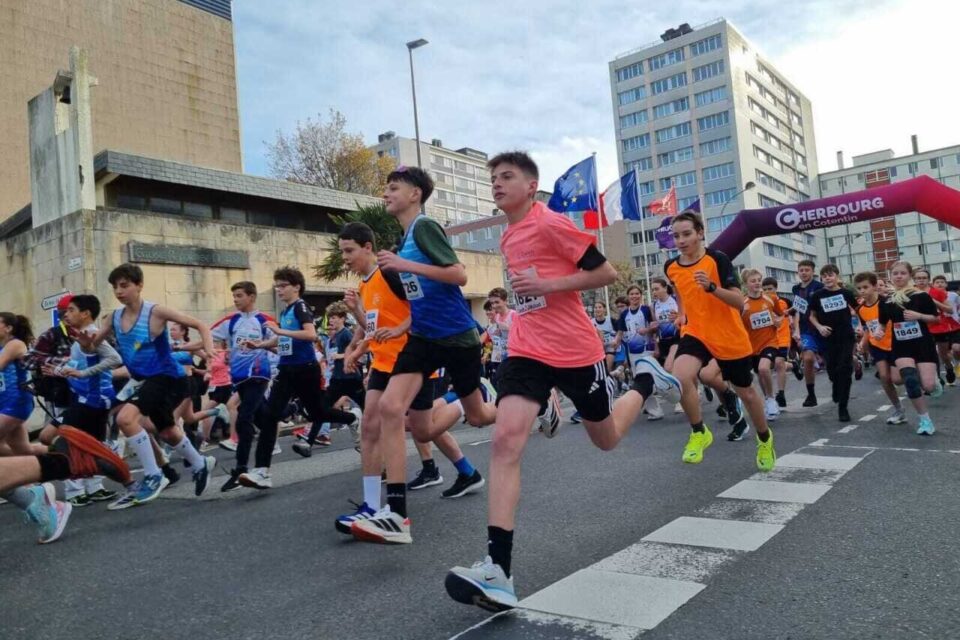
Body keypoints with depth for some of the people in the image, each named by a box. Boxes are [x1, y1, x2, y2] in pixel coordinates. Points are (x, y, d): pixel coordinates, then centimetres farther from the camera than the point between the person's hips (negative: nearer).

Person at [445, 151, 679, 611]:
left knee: (607, 438, 15)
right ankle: (497, 570, -21)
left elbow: (607, 273, -12)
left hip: (575, 350, -5)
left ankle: (645, 378, 46)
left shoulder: (550, 223, -11)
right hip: (527, 350, 5)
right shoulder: (508, 237, 13)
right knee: (505, 440, -17)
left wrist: (548, 285, -20)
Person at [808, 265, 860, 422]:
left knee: (845, 369, -7)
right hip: (828, 338, 1)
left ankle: (843, 406, -2)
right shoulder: (817, 295, -2)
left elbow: (857, 310, 13)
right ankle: (837, 391, 44)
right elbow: (812, 316, 7)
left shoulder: (846, 293, -1)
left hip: (846, 337, -1)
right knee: (832, 369, 11)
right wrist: (819, 327, -9)